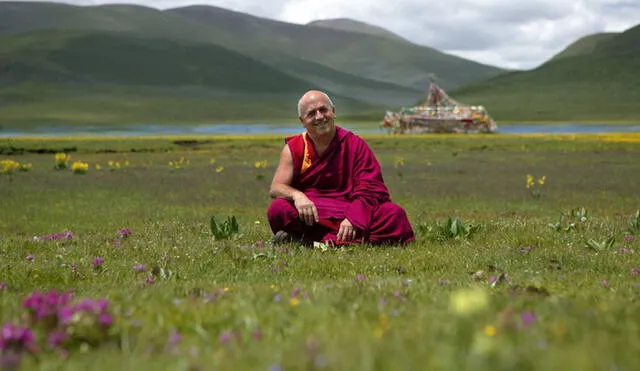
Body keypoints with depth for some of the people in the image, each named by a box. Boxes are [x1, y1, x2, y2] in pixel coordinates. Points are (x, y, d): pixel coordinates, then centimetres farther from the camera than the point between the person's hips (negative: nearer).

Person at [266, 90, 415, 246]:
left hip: (350, 212, 1)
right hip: (312, 215, -1)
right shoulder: (293, 148, 9)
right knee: (277, 209, -30)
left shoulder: (356, 145, 6)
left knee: (395, 214, -27)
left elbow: (370, 189, -3)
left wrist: (353, 218, -22)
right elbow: (275, 188, -2)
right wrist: (297, 195, -26)